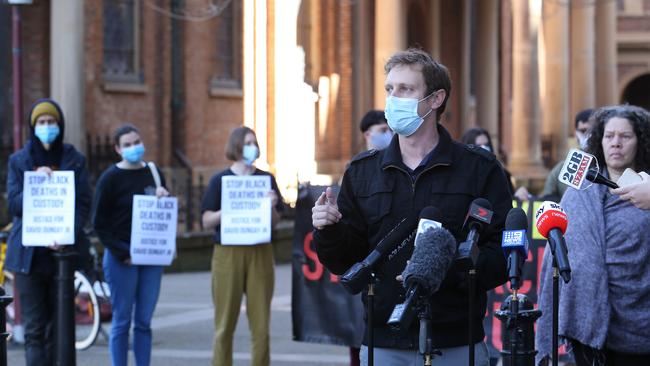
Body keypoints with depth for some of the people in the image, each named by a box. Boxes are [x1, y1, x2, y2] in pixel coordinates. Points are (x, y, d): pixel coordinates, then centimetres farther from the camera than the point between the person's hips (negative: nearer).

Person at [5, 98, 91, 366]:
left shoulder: (75, 160, 7)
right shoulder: (18, 161, 7)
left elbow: (84, 204, 1)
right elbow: (13, 204, -1)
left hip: (63, 251, 1)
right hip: (29, 252, -1)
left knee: (57, 325, 3)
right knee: (34, 327, -5)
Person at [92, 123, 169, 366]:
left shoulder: (154, 173, 9)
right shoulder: (110, 178, -4)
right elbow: (99, 223, -6)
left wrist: (164, 200, -4)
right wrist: (122, 254, -12)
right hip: (121, 258, -4)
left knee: (144, 321, 6)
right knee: (122, 321, -1)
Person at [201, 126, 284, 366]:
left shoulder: (266, 179, 9)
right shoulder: (220, 180, 3)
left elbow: (275, 221, 11)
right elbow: (207, 221, 1)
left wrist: (272, 206, -10)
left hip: (260, 254, 2)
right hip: (228, 254, -2)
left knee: (261, 323, 1)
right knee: (225, 322, 0)